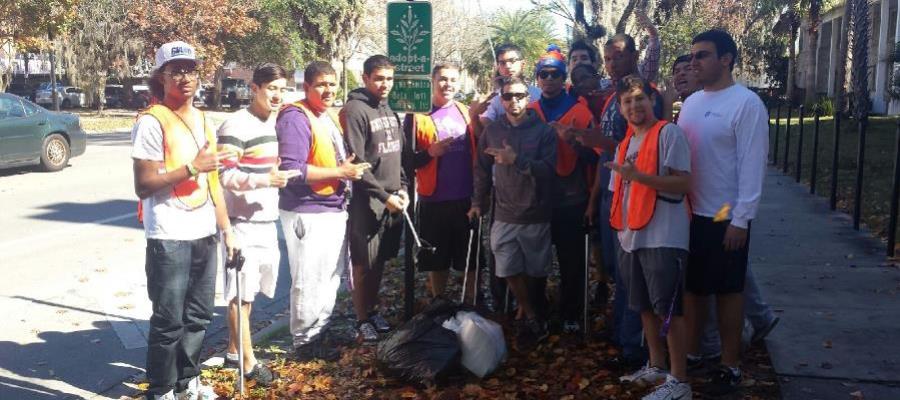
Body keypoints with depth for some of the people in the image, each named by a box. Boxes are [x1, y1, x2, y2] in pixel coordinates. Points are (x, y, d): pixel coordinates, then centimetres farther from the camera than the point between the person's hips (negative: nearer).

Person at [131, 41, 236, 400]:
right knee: (169, 321, 2)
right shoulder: (151, 122, -11)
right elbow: (143, 185, -15)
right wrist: (191, 168, -19)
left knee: (198, 315, 14)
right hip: (169, 238, -7)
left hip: (204, 234, 7)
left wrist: (227, 228, 15)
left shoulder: (202, 120, 12)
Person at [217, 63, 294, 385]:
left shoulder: (275, 122, 12)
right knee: (240, 292, 0)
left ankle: (234, 351, 29)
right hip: (243, 223, -8)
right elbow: (223, 175, -18)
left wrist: (279, 175, 7)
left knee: (250, 290, 16)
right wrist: (263, 180, -27)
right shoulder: (236, 126, -14)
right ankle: (248, 361, 9)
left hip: (267, 220, 9)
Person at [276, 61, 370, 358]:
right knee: (309, 282, -2)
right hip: (307, 213, -9)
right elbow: (291, 169, -24)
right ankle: (304, 343, 13)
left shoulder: (330, 116, 14)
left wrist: (349, 170, 5)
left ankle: (319, 335, 32)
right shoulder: (295, 117, -15)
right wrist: (340, 172, -20)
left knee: (331, 278, 18)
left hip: (335, 209, 10)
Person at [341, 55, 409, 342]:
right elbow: (355, 163, -16)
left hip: (393, 201, 7)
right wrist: (384, 195, -16)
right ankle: (362, 322, 12)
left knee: (380, 261, 15)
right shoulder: (355, 110, -11)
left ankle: (372, 311, 29)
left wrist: (402, 188, 6)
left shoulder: (389, 110, 14)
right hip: (367, 202, -7)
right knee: (364, 264, 1)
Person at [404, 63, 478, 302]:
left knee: (471, 256, 7)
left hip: (467, 198, 2)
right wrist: (429, 152, -20)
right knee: (437, 258, 10)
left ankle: (472, 306, 20)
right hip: (434, 200, -2)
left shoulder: (467, 113, 9)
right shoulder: (417, 115, -1)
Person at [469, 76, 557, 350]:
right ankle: (533, 321, 18)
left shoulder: (543, 131, -3)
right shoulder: (492, 130, 5)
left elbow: (548, 169, -13)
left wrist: (517, 160, -24)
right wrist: (478, 201, 11)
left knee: (535, 270, 7)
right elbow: (482, 168, 12)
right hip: (504, 214, 2)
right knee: (510, 271, 1)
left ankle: (526, 316, 27)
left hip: (536, 213, -2)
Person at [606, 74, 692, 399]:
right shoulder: (624, 144, 16)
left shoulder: (669, 133, -8)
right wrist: (620, 231, 16)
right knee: (645, 307, 16)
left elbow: (684, 183, -16)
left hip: (663, 239, -8)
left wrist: (637, 175, -23)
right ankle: (656, 367, 30)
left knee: (669, 310, -4)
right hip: (632, 239, 8)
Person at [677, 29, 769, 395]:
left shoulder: (747, 104, -12)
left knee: (727, 290, 6)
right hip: (690, 212, 6)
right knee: (692, 286, 14)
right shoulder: (691, 102, 8)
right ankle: (689, 353, 28)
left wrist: (741, 219, -17)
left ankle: (730, 365, 19)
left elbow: (752, 165, -15)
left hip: (726, 217, -6)